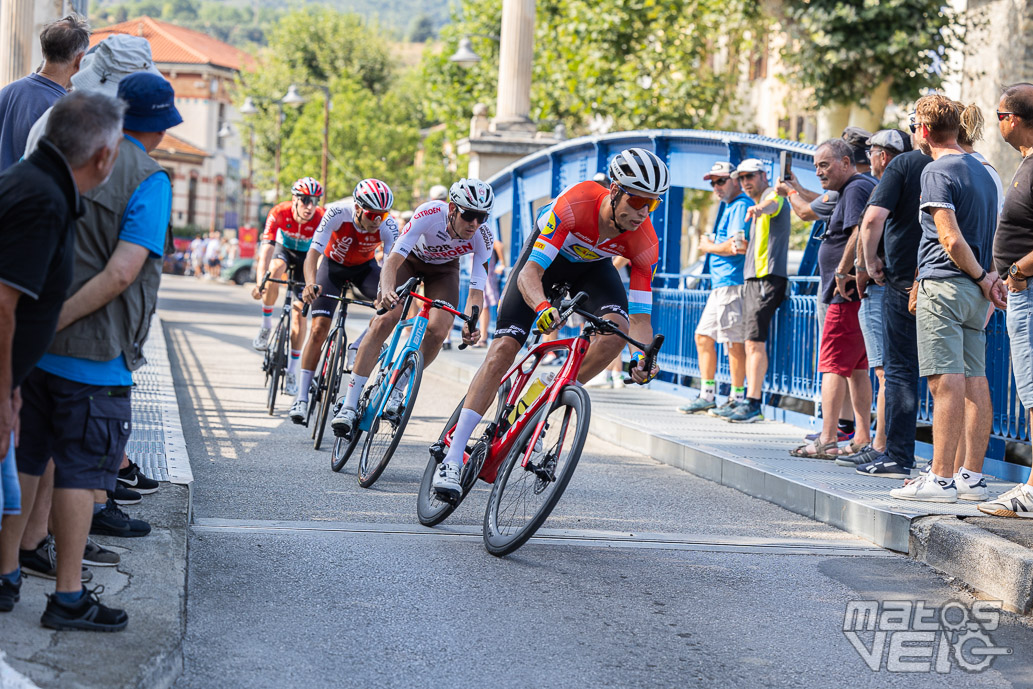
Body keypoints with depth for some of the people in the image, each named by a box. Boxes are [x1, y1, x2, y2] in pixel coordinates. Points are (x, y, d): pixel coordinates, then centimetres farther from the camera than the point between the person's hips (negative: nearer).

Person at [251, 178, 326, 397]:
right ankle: (266, 326, -18)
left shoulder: (321, 219, -32)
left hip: (305, 256, 0)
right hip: (283, 249, 0)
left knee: (300, 311, -9)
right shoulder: (279, 213, -31)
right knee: (275, 269, -37)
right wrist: (260, 282, -50)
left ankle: (292, 372, 0)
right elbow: (266, 248, -37)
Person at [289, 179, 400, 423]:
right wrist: (310, 283, -55)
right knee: (320, 327, -14)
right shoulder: (338, 213, -33)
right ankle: (302, 397, -8)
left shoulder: (388, 226, -29)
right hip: (334, 264, -2)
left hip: (364, 267, 2)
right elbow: (313, 252, -37)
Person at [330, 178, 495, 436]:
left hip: (443, 269, 2)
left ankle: (397, 389, 2)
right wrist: (387, 289, -61)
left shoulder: (482, 237, -30)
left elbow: (477, 289, -28)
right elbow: (393, 258, -41)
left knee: (438, 330, -21)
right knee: (382, 322, -20)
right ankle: (349, 405, -16)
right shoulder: (429, 214, -37)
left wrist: (470, 323, -48)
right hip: (409, 259, -2)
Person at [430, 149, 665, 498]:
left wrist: (643, 356, -45)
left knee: (616, 328, -29)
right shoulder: (575, 203, -39)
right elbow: (530, 272, -40)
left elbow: (640, 315, -25)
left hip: (592, 266, 3)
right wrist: (542, 306, -60)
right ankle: (452, 459, -15)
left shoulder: (645, 241, -29)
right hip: (546, 255, -3)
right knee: (503, 348, -15)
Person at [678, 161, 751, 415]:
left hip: (733, 283, -11)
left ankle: (737, 398, -1)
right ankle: (707, 396, 17)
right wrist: (711, 244, 11)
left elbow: (737, 245, -21)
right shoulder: (730, 207, 22)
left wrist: (708, 246, -7)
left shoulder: (741, 206, -11)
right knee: (703, 336, 12)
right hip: (719, 285, 11)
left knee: (734, 341, -7)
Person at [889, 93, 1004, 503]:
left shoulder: (937, 171, -10)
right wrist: (990, 278, 13)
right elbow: (994, 235, 20)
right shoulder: (982, 171, 18)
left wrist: (981, 278, -8)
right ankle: (972, 477, 9)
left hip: (944, 286, -9)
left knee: (946, 383, -10)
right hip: (975, 291, 9)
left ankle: (941, 478, -11)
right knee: (974, 381, 7)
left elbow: (952, 241, -17)